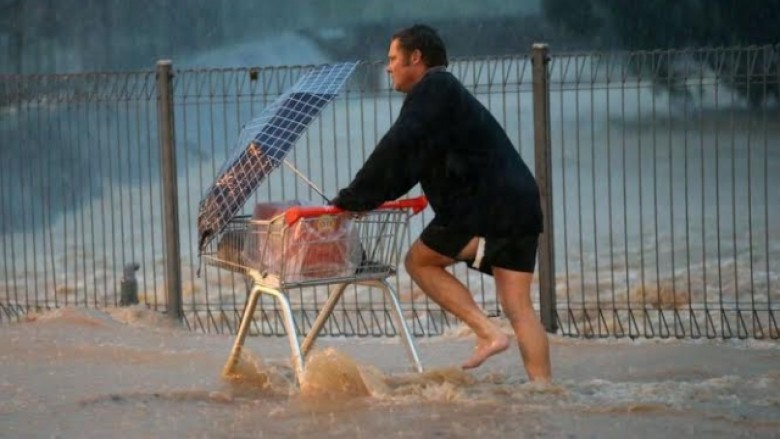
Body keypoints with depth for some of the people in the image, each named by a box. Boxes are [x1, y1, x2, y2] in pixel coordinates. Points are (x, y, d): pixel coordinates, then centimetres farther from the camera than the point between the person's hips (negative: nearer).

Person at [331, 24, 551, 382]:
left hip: (486, 203, -9)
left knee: (419, 260, 8)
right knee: (518, 306, 5)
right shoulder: (444, 92, 27)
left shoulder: (433, 88, -3)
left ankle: (488, 333, 0)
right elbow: (409, 159, 30)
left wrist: (353, 200, -9)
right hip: (522, 204, 9)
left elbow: (395, 152, -13)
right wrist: (364, 197, 24)